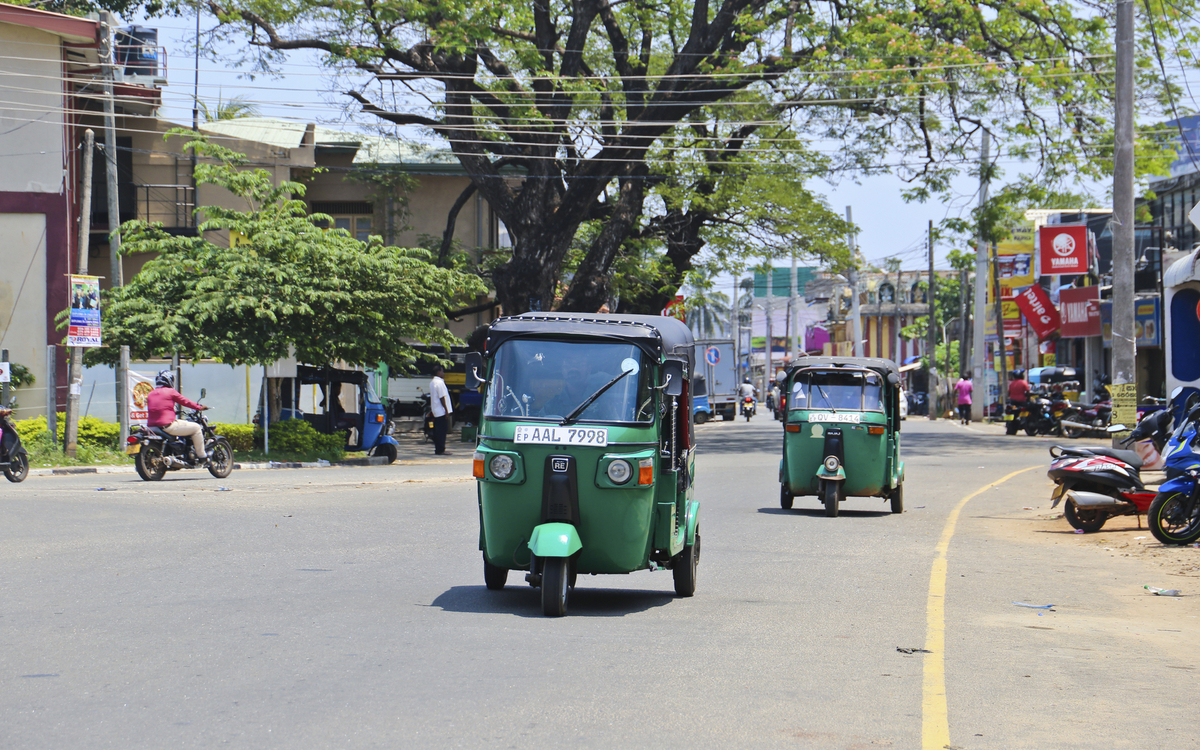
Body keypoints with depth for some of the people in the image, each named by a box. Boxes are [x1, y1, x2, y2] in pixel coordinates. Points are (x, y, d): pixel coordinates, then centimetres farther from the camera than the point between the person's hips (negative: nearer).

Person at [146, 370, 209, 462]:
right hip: (167, 426, -8)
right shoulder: (171, 392, -4)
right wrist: (200, 407, 19)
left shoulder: (150, 394, 16)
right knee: (196, 428, 4)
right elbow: (185, 402, 3)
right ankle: (201, 455, 6)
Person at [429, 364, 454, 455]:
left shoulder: (432, 382, 14)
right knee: (442, 430, -6)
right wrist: (446, 410, -17)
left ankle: (438, 450, 14)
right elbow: (442, 397, -18)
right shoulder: (440, 382, -15)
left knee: (437, 431, 11)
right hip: (442, 411, -9)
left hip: (435, 411, 9)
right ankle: (440, 450, -7)